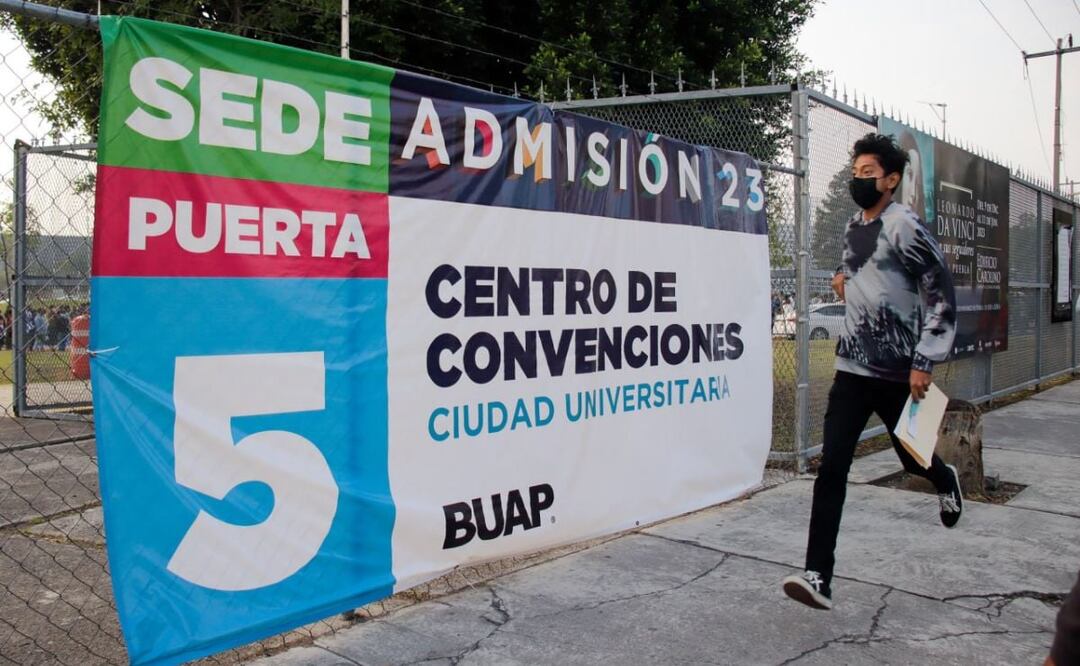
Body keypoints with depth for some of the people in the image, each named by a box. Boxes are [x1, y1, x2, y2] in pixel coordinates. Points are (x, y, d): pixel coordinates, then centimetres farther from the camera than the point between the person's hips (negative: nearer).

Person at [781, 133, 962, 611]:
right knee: (831, 468, -7)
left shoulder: (905, 227, -11)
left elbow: (942, 298, -11)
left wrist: (924, 362, -16)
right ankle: (819, 577, -9)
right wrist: (844, 277, 10)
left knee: (912, 456, 17)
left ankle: (946, 482, 55)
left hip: (898, 372, -5)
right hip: (852, 369, 5)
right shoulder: (854, 227, 10)